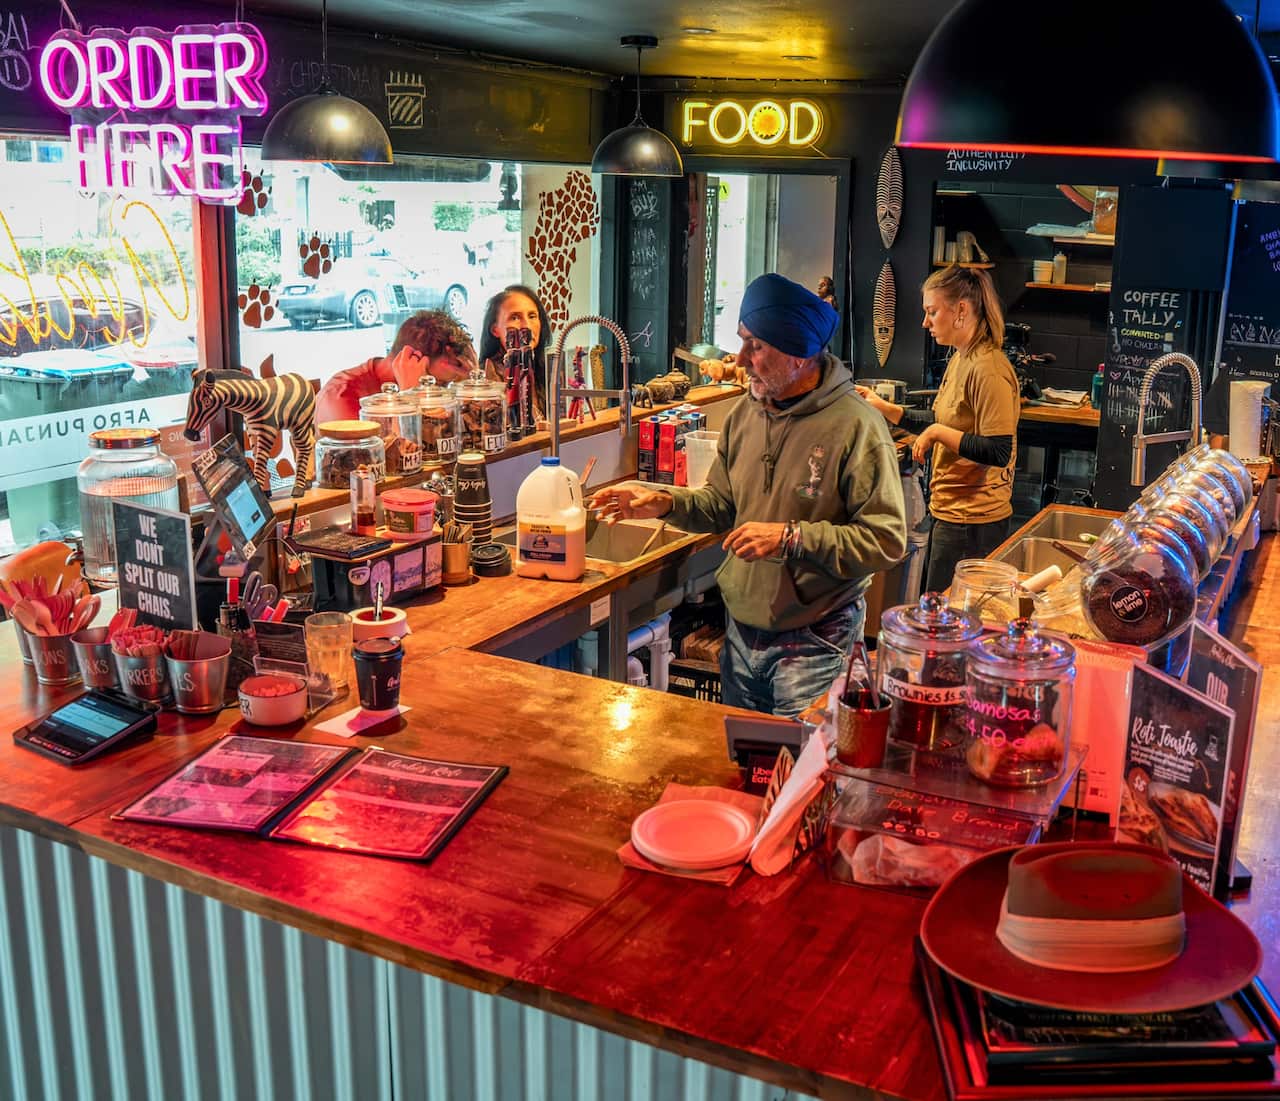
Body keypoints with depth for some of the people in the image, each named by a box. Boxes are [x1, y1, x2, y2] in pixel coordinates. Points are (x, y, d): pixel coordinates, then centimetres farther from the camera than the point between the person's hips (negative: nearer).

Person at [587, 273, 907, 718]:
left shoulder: (855, 426, -17)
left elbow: (886, 540, -20)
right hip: (740, 634, 7)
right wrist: (665, 501, -4)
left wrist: (791, 538, -25)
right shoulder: (744, 415, 4)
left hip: (812, 644, -6)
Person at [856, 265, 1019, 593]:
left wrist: (937, 433, -21)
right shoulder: (960, 360, 11)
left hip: (972, 521, -10)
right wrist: (885, 409, 15)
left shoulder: (988, 369, -20)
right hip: (949, 511, 10)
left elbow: (998, 452, -25)